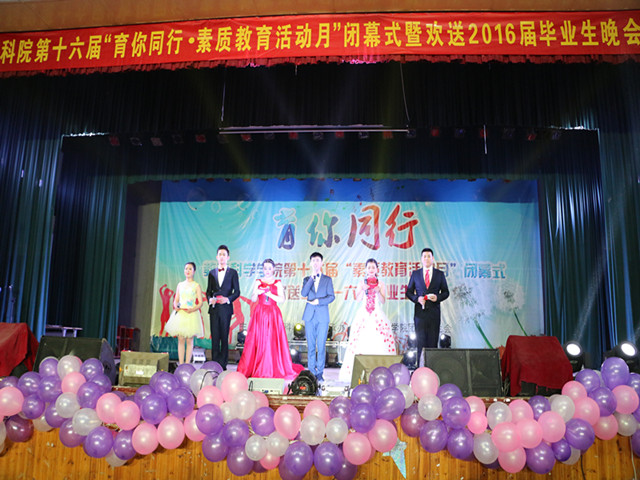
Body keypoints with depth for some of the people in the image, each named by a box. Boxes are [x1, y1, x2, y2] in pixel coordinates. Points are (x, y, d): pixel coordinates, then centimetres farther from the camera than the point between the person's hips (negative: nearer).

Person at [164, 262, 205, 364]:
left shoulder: (196, 286, 2)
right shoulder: (180, 285, 13)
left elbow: (200, 303, -1)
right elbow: (176, 300, 17)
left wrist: (192, 309, -18)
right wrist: (176, 307, -5)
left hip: (191, 315, -3)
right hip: (180, 314, 3)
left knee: (189, 340, -2)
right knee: (180, 340, 1)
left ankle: (187, 364, 3)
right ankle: (180, 364, 6)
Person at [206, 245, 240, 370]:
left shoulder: (233, 273, 5)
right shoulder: (212, 273, 14)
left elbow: (237, 291, 3)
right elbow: (208, 291, 15)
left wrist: (228, 299, -14)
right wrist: (210, 299, -6)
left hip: (226, 308, -3)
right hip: (214, 308, 3)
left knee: (224, 337, 1)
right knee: (214, 337, 3)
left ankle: (223, 364, 7)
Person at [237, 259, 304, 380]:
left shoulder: (278, 283, 8)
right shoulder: (258, 282, 11)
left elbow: (282, 299, -3)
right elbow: (253, 299, 3)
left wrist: (269, 294, -16)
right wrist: (256, 293, -18)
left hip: (273, 315, -1)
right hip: (260, 314, 1)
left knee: (273, 341, -6)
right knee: (257, 341, -5)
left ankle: (274, 369, 0)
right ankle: (256, 369, 2)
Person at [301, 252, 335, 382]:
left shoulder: (327, 279, 10)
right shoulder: (307, 279, 12)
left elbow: (331, 296, 1)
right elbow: (303, 294, -6)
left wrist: (319, 301, -13)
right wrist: (312, 277, -9)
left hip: (323, 316, -1)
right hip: (309, 315, 1)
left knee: (321, 346, -2)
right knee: (311, 345, 4)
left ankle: (320, 372, 6)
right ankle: (312, 372, 12)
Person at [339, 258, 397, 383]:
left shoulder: (381, 284, 10)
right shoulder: (361, 283, 10)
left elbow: (383, 300, 2)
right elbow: (358, 299, 2)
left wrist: (378, 291, -14)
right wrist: (364, 290, -12)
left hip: (377, 315, 0)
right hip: (363, 315, 0)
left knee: (378, 341, -8)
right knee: (362, 340, -8)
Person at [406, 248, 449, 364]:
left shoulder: (440, 274, 9)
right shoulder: (415, 274, 10)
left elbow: (446, 292, 11)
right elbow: (409, 292, 11)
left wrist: (438, 297, -9)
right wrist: (417, 298, -8)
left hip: (434, 312, 0)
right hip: (420, 312, 0)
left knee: (433, 341, 0)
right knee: (420, 341, -1)